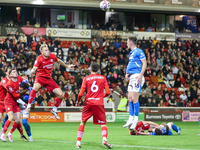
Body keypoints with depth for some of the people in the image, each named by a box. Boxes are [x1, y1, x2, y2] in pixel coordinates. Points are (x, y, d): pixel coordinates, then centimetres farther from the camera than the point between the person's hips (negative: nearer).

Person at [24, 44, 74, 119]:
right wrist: (32, 71, -49)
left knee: (61, 95, -3)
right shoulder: (39, 59, -16)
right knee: (36, 87, -40)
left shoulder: (52, 56, -3)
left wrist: (67, 66, 31)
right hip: (40, 76, -5)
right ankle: (28, 107, -32)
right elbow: (34, 69, -24)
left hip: (49, 78, 5)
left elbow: (59, 61, 19)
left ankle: (54, 110, 22)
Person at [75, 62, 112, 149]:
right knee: (103, 124, 3)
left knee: (83, 122, 14)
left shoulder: (86, 79, 4)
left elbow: (81, 94, 0)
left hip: (89, 103, 0)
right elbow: (108, 92, 3)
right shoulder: (103, 78, 6)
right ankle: (104, 139, -24)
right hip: (99, 103, 0)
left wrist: (78, 101, 20)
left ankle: (78, 142, 7)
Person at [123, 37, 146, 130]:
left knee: (134, 98, -11)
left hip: (137, 76, -9)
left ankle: (136, 119, -6)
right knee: (130, 98, 7)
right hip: (131, 77, 9)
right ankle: (131, 119, 9)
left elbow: (144, 63, -13)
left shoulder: (138, 51, -7)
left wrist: (141, 75, -22)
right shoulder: (131, 53, 20)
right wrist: (127, 73, 17)